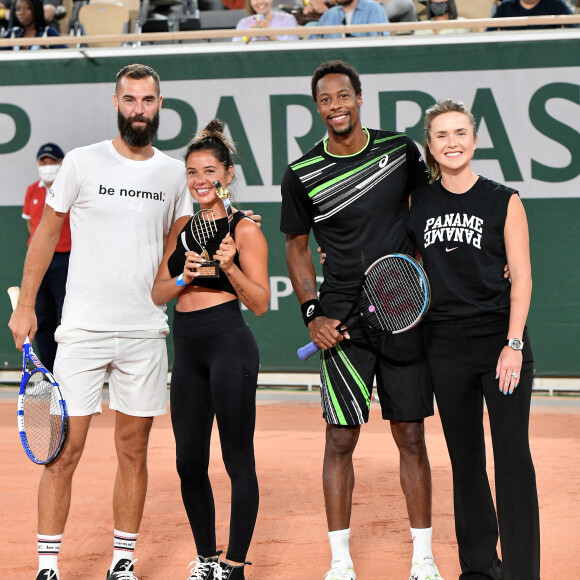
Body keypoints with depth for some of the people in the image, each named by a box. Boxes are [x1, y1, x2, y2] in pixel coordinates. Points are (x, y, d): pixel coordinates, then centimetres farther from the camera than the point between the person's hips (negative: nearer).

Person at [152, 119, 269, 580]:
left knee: (238, 459, -2)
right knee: (189, 462, 9)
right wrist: (184, 277, -9)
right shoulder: (182, 228, 14)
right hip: (188, 349, 7)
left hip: (229, 343, -7)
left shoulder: (244, 230, -4)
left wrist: (230, 267, -21)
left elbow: (261, 302, -6)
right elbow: (159, 294, 10)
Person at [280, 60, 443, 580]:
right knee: (341, 439, -1)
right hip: (342, 321, -1)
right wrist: (312, 314, -1)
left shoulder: (401, 150, 2)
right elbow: (297, 245, 9)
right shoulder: (302, 176, -1)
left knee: (411, 437, 5)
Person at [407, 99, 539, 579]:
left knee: (513, 457, -7)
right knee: (465, 458, 8)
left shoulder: (504, 201, 0)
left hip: (500, 337, -3)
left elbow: (521, 278, -2)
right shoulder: (417, 203, 7)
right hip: (445, 342, 3)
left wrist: (513, 344, -12)